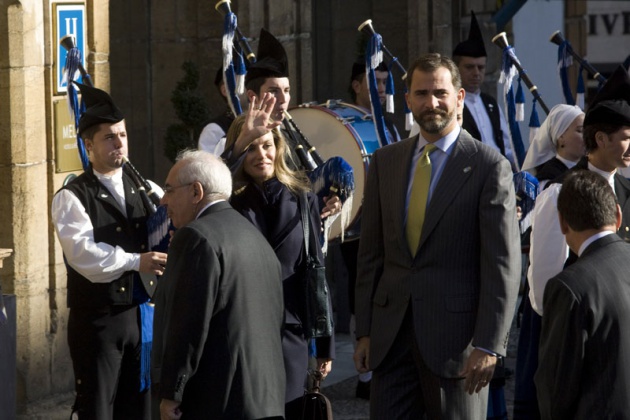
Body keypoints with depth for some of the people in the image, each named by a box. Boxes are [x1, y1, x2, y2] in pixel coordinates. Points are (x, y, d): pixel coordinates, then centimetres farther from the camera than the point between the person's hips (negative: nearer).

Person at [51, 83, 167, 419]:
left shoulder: (143, 190, 15)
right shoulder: (72, 198, -5)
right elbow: (83, 252, -21)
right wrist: (134, 262, -30)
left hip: (142, 313, 5)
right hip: (98, 318, -5)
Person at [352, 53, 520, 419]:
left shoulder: (489, 166, -4)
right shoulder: (385, 162, 11)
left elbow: (503, 265, -8)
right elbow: (371, 254, 13)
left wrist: (489, 345, -13)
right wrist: (365, 331, 7)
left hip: (456, 333, -4)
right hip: (391, 334, 4)